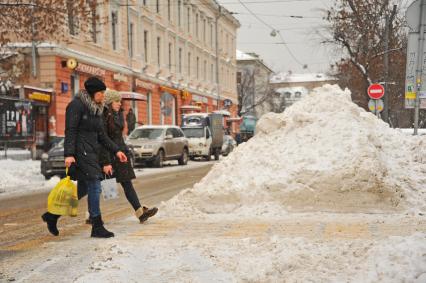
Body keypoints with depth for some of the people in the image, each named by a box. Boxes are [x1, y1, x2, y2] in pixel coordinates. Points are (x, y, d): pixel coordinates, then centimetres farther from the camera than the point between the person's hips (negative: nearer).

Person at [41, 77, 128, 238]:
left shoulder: (96, 109, 17)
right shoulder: (77, 105, -9)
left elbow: (101, 135, 20)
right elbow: (70, 131, -16)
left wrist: (116, 151, 14)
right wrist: (69, 154, -24)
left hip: (91, 152, 10)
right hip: (80, 152, -10)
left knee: (83, 189, 12)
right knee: (94, 187, -9)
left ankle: (52, 215, 24)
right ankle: (97, 227, -1)